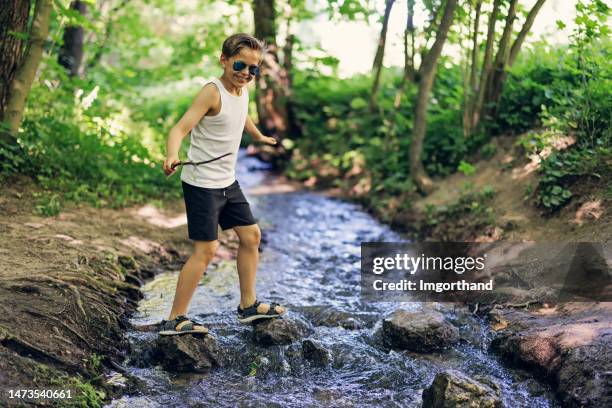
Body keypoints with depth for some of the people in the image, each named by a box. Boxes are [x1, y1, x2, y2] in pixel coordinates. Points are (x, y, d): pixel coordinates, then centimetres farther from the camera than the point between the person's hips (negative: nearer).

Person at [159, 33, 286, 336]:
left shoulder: (241, 90, 6)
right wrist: (172, 156, -49)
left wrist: (259, 137, 47)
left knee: (251, 236, 13)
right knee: (206, 249, -10)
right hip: (201, 183, -9)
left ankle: (247, 305, 28)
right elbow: (180, 128, -29)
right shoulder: (213, 92, -19)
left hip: (227, 181, 9)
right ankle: (174, 320, 0)